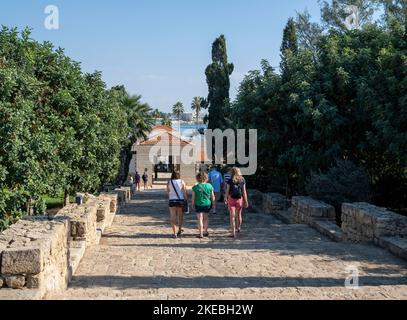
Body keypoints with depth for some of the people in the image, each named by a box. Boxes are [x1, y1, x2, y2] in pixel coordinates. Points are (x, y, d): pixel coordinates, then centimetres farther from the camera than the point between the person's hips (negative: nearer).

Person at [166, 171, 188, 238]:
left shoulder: (169, 183, 2)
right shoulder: (182, 182, 0)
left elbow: (168, 192, 8)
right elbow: (185, 192, -4)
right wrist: (186, 200, 0)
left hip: (172, 201, 0)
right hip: (181, 200, 1)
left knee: (173, 217, 1)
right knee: (180, 216, 20)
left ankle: (174, 233, -5)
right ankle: (179, 229, 33)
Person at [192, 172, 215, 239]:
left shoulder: (195, 187, -11)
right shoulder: (209, 186, -6)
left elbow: (193, 198, -5)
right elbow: (212, 196, 1)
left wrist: (193, 205, 8)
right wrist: (213, 203, 14)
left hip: (198, 205, -2)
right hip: (207, 204, 2)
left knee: (200, 219, 5)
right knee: (206, 218, 20)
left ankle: (201, 234, 5)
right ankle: (205, 231, 29)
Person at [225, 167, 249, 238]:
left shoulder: (230, 180, -5)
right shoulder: (242, 180, 0)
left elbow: (227, 190, -3)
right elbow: (244, 191, 0)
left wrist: (226, 198, 11)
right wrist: (246, 201, 4)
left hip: (231, 199, -2)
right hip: (239, 199, 3)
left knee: (232, 216, -2)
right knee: (239, 214, 22)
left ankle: (233, 233, -8)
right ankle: (238, 228, 41)